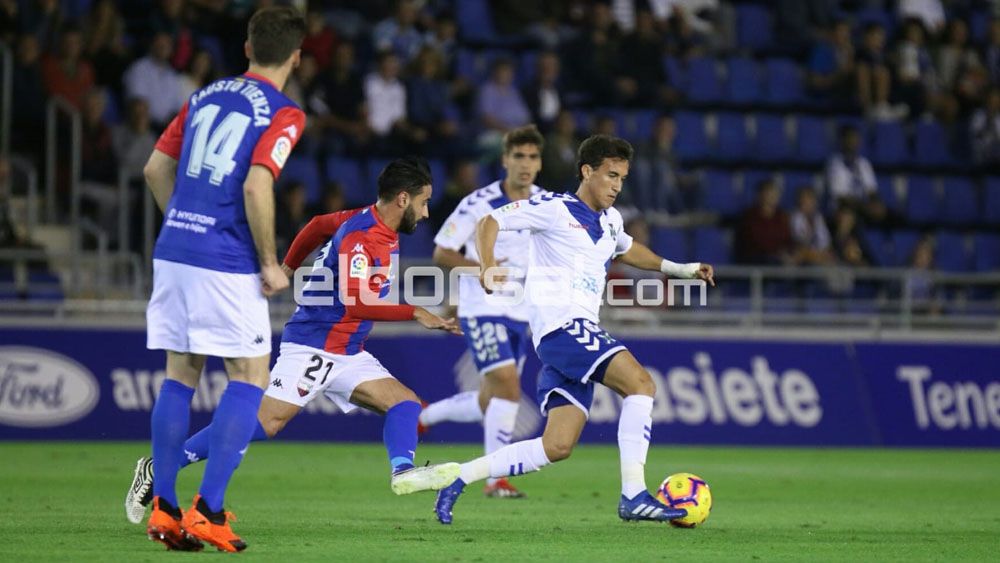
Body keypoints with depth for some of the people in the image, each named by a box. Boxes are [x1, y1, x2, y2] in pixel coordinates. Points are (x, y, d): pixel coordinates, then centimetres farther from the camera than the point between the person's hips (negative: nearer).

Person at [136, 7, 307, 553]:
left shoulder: (205, 96, 13)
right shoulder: (283, 114, -6)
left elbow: (156, 169, 15)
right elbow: (256, 186, -18)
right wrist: (270, 263, -9)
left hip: (173, 251, 6)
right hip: (227, 263, -6)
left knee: (179, 377, 12)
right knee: (249, 379, 2)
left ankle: (163, 507, 10)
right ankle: (207, 511, -7)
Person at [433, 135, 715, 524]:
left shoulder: (610, 221, 21)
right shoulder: (554, 208, -3)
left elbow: (626, 250, 43)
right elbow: (489, 222, -3)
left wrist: (679, 269, 34)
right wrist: (488, 267, -20)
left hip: (578, 335, 9)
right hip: (562, 326, -9)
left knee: (558, 446, 1)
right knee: (640, 384, -22)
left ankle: (458, 478, 8)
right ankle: (633, 496, -24)